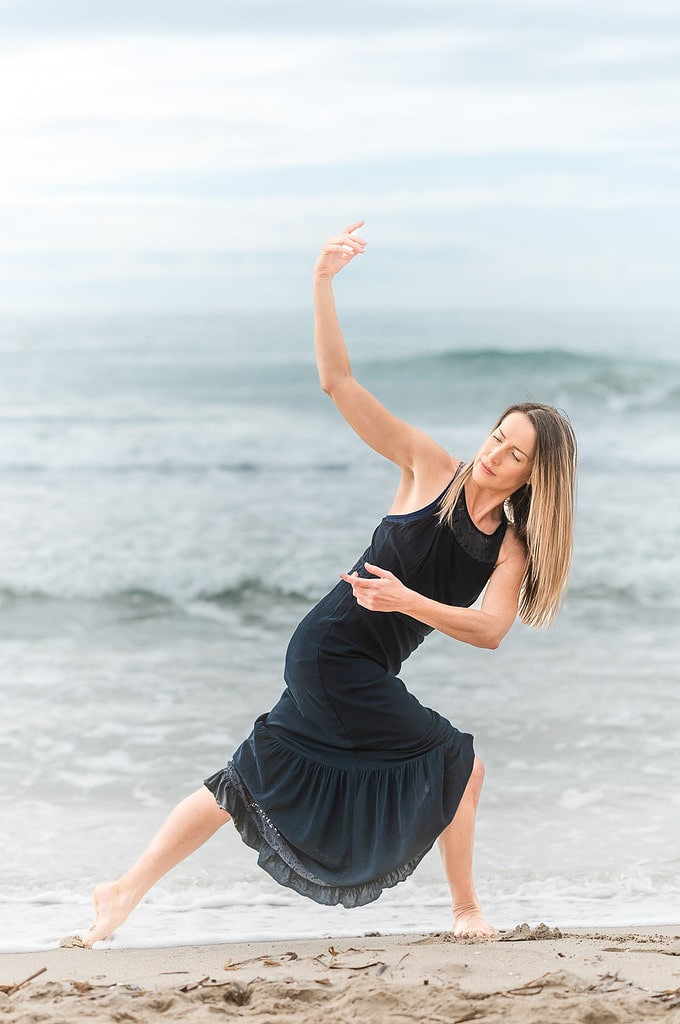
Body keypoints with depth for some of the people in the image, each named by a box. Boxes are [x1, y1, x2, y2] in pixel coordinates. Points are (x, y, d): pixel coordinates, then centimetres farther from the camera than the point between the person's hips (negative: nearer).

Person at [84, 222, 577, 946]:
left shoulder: (513, 548, 3)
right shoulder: (430, 468, -9)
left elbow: (490, 629, -12)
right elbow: (339, 383, -13)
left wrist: (409, 600, -28)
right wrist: (323, 285, -22)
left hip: (363, 670, 6)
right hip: (334, 652, -6)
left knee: (257, 780, 13)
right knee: (459, 765, -2)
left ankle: (129, 889, 21)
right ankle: (466, 912, 14)